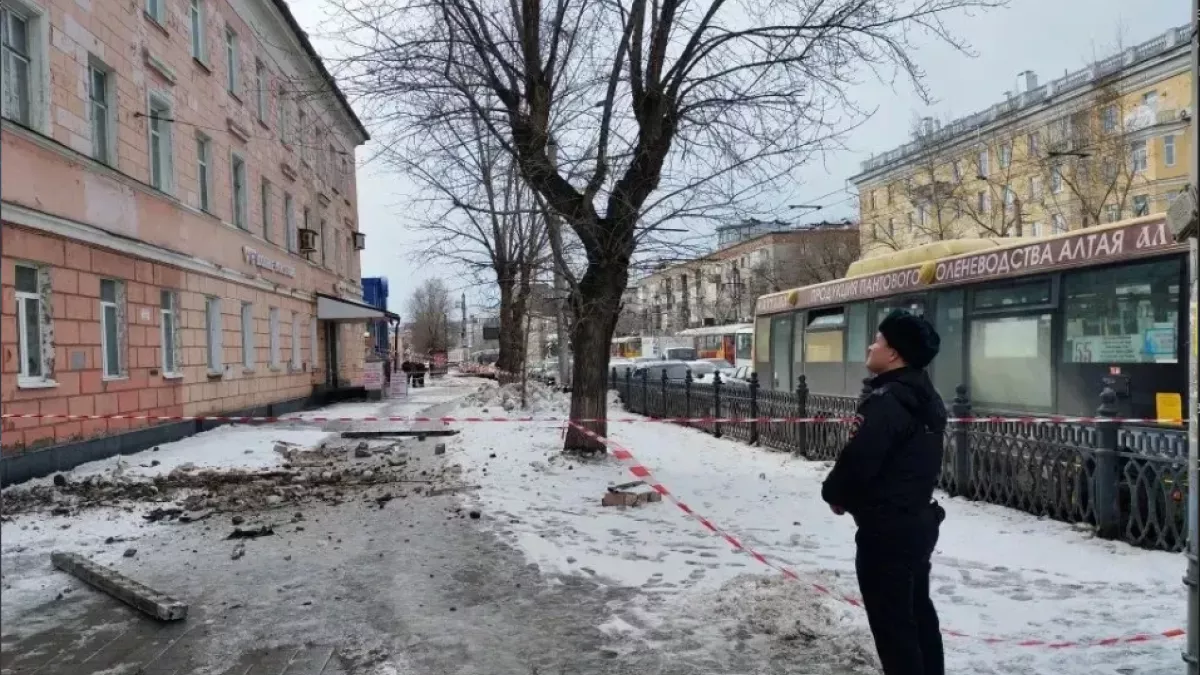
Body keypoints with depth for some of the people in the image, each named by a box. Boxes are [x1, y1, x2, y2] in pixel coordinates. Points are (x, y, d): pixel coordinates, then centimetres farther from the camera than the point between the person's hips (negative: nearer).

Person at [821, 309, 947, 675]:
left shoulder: (887, 400, -23)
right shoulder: (925, 398, 9)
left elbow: (859, 459, -26)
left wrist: (835, 494, -6)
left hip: (887, 528, -10)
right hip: (919, 518, 10)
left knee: (891, 622, 1)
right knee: (918, 612, 22)